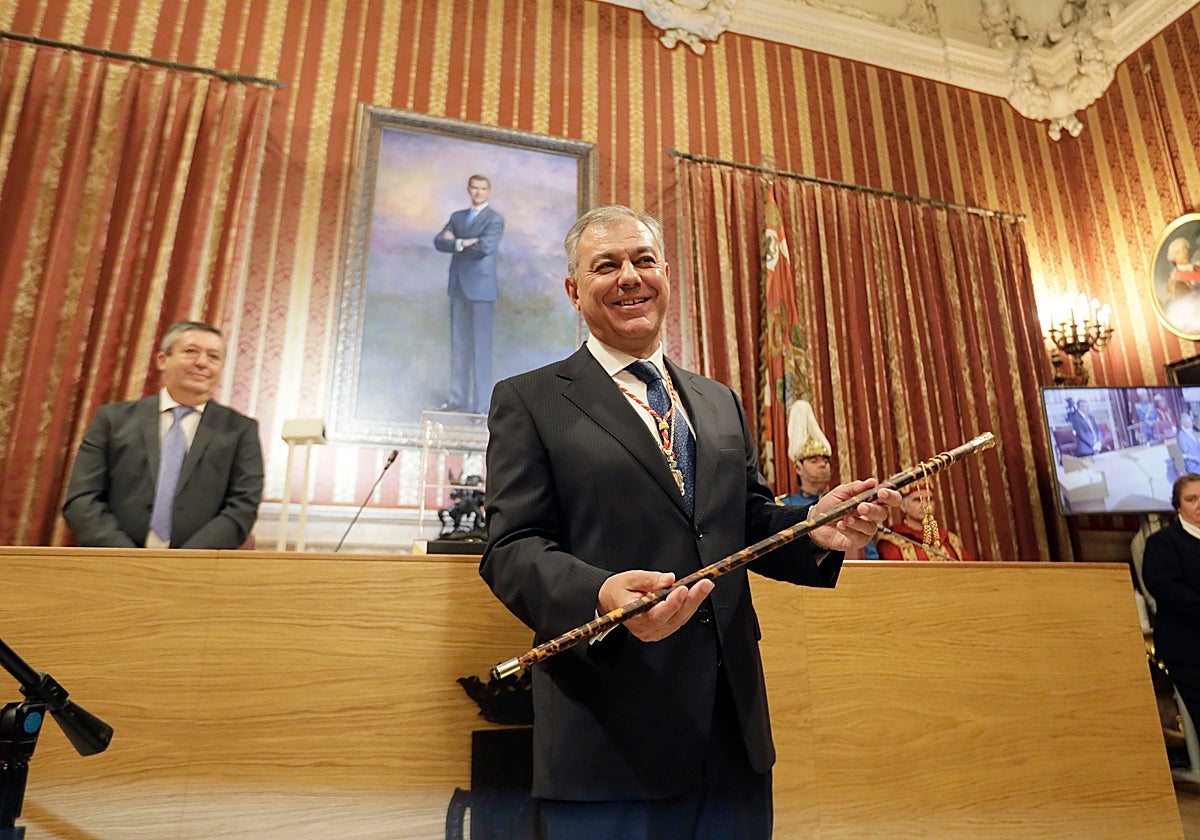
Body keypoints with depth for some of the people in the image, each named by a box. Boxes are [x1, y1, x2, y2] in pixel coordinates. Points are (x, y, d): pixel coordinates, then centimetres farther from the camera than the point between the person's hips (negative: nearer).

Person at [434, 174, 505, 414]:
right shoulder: (457, 216, 18)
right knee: (459, 345, 7)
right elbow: (439, 241, 4)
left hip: (481, 288, -6)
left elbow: (484, 247, -15)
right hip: (458, 286, 6)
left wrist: (455, 243, -3)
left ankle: (479, 405, -3)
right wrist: (463, 243, -12)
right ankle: (458, 398, 15)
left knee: (480, 347, -6)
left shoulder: (495, 219, 1)